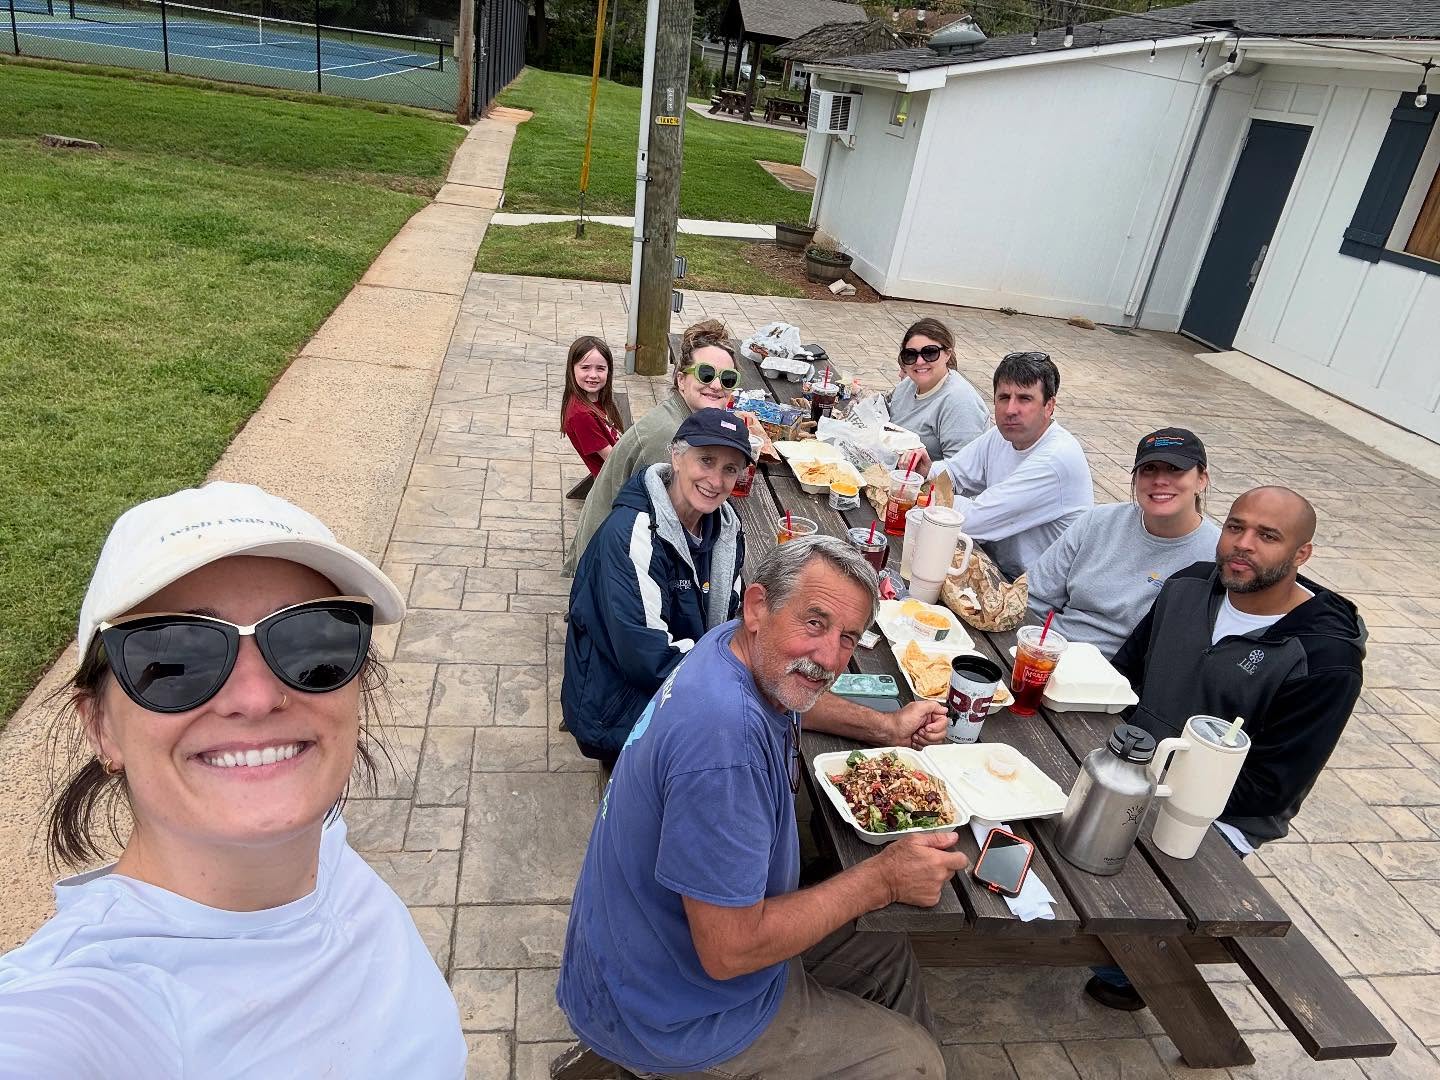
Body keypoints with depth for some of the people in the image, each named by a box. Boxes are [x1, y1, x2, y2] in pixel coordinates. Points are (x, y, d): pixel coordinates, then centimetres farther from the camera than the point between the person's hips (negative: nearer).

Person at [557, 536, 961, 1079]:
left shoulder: (739, 648, -8)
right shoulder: (725, 736, -37)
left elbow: (798, 698, 20)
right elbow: (729, 952, -32)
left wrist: (885, 726, 6)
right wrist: (882, 880, -23)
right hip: (668, 1019, -9)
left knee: (888, 955, 21)